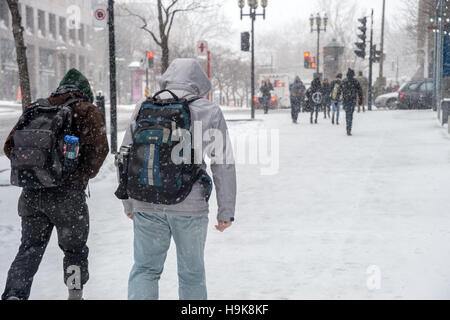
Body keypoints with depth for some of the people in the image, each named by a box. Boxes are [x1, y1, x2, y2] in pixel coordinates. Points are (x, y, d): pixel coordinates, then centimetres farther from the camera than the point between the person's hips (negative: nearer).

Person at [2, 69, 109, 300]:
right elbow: (98, 148, -14)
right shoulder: (87, 112, 0)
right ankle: (75, 294, 24)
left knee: (29, 249, 13)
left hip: (31, 194, 4)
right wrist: (84, 175, 2)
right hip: (67, 194, -4)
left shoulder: (34, 110, 14)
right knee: (74, 249, 15)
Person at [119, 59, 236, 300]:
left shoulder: (144, 108, 5)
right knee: (192, 272, 14)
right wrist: (226, 212, 5)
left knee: (145, 268, 15)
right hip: (190, 207, -1)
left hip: (146, 206, 2)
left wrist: (129, 204, 18)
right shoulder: (210, 112, -1)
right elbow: (224, 165, -2)